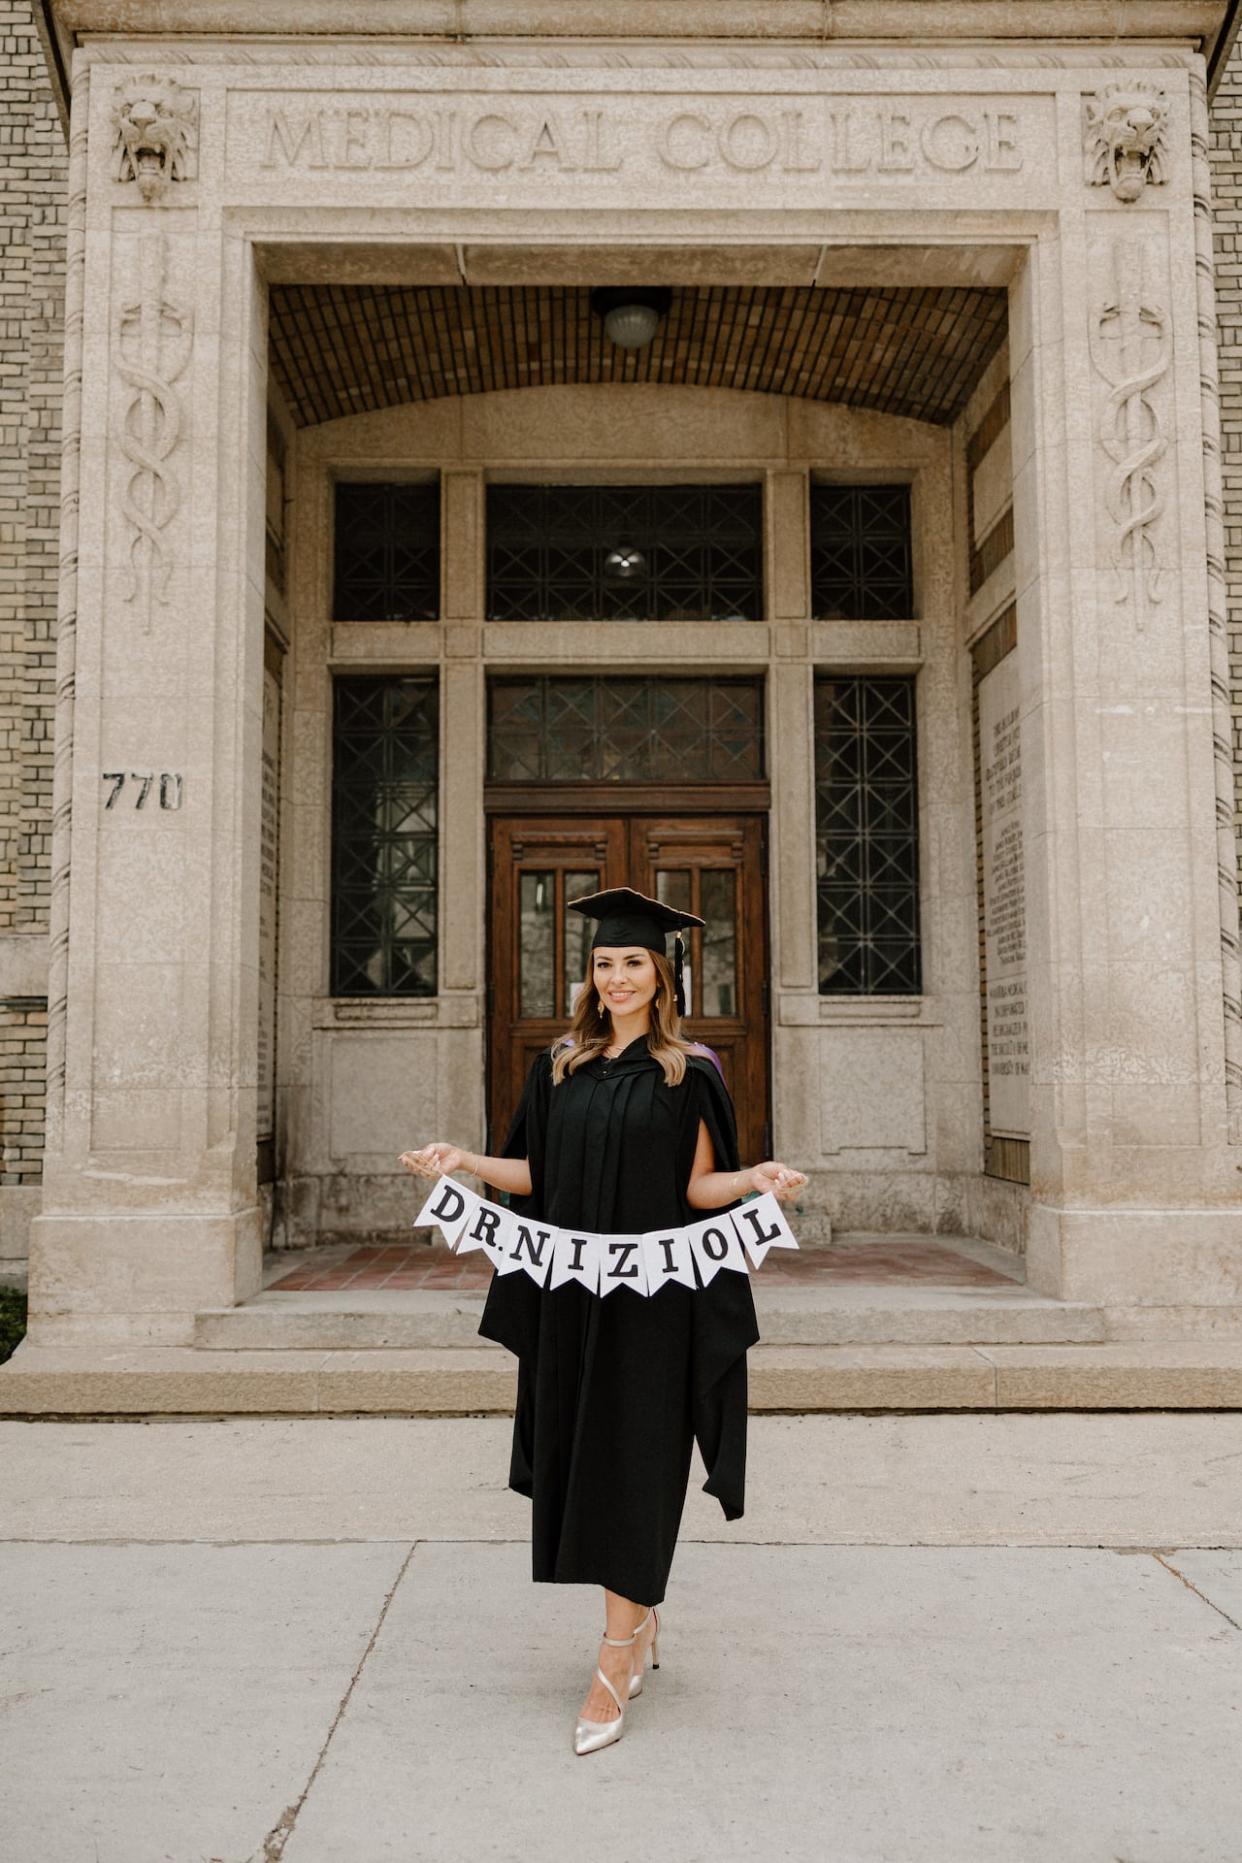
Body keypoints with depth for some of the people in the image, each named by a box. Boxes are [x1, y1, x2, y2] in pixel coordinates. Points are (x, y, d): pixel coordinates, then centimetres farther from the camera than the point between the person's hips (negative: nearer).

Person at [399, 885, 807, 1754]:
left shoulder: (690, 1071, -3)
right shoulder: (560, 1066, 8)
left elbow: (698, 1188, -5)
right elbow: (538, 1175, 9)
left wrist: (754, 1180, -24)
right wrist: (465, 1161, -4)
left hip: (653, 1290, -4)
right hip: (571, 1287, 5)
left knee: (633, 1461, -4)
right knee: (582, 1456, 11)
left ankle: (617, 1661, 3)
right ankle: (642, 1620, 31)